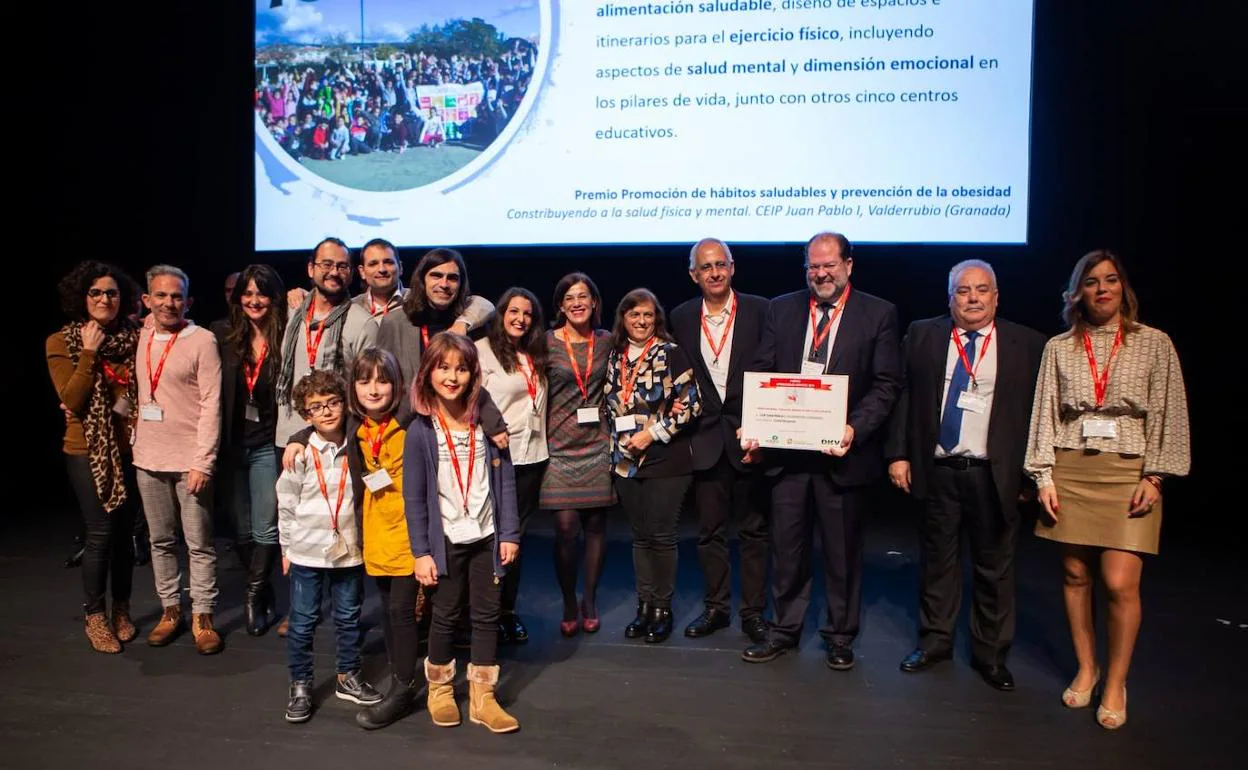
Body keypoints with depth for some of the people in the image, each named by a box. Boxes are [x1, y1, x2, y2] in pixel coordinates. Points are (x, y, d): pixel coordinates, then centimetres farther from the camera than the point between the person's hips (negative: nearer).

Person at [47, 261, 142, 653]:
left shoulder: (133, 338, 4)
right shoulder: (61, 342, -4)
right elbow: (72, 400, -13)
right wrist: (89, 352, -17)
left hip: (128, 448, 3)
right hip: (87, 450, -3)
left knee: (124, 531, 10)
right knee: (100, 532, -5)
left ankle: (121, 610, 25)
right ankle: (95, 617, 12)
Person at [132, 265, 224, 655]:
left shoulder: (202, 341, -8)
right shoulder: (141, 338, 8)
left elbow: (211, 404, -11)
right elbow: (135, 393, 18)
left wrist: (202, 461, -14)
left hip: (190, 460, -5)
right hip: (149, 459, 5)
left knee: (199, 544, 2)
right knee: (161, 541, 14)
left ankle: (203, 617, 13)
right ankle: (170, 610, 26)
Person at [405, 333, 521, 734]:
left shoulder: (486, 422, -2)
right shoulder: (420, 431, -8)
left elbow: (505, 480, 0)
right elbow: (414, 497, -7)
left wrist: (510, 533, -2)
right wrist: (421, 552, -8)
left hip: (486, 537, 2)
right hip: (446, 540, -2)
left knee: (487, 616, 8)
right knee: (446, 616, 11)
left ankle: (482, 698, 21)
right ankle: (440, 690, 31)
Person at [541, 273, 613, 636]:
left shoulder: (606, 341, 6)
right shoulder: (547, 343, -2)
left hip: (598, 444, 2)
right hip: (560, 446, -2)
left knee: (595, 524, 6)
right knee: (566, 528, -5)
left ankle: (590, 601, 22)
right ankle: (569, 605, 14)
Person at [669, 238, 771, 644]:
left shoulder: (759, 310, -3)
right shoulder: (682, 318, 5)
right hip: (705, 438, 2)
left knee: (753, 528, 8)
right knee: (710, 530, 11)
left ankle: (753, 611, 20)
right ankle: (716, 607, 25)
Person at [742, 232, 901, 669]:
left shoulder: (879, 314, 0)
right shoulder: (782, 309, 8)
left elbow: (887, 384, -5)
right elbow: (762, 371, 5)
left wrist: (855, 428, -19)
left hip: (843, 451, -2)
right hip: (787, 449, 2)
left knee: (843, 550, 11)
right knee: (786, 546, 12)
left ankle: (840, 637, 28)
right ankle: (785, 630, 28)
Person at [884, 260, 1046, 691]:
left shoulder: (1027, 345, 1)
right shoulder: (922, 336, 5)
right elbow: (904, 397, 4)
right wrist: (898, 454, -2)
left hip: (996, 474, -1)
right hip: (938, 470, 1)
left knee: (995, 567, 9)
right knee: (937, 559, 12)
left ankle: (991, 655, 25)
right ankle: (934, 642, 28)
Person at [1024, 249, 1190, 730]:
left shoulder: (1154, 344, 2)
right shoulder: (1059, 348, 6)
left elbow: (1169, 415, 1)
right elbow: (1045, 414, 6)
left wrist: (1154, 478, -6)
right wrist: (1044, 477, 1)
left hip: (1128, 472, -2)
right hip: (1070, 470, 2)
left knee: (1120, 583, -6)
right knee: (1075, 575, 8)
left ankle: (1116, 682, 13)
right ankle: (1086, 668, 26)